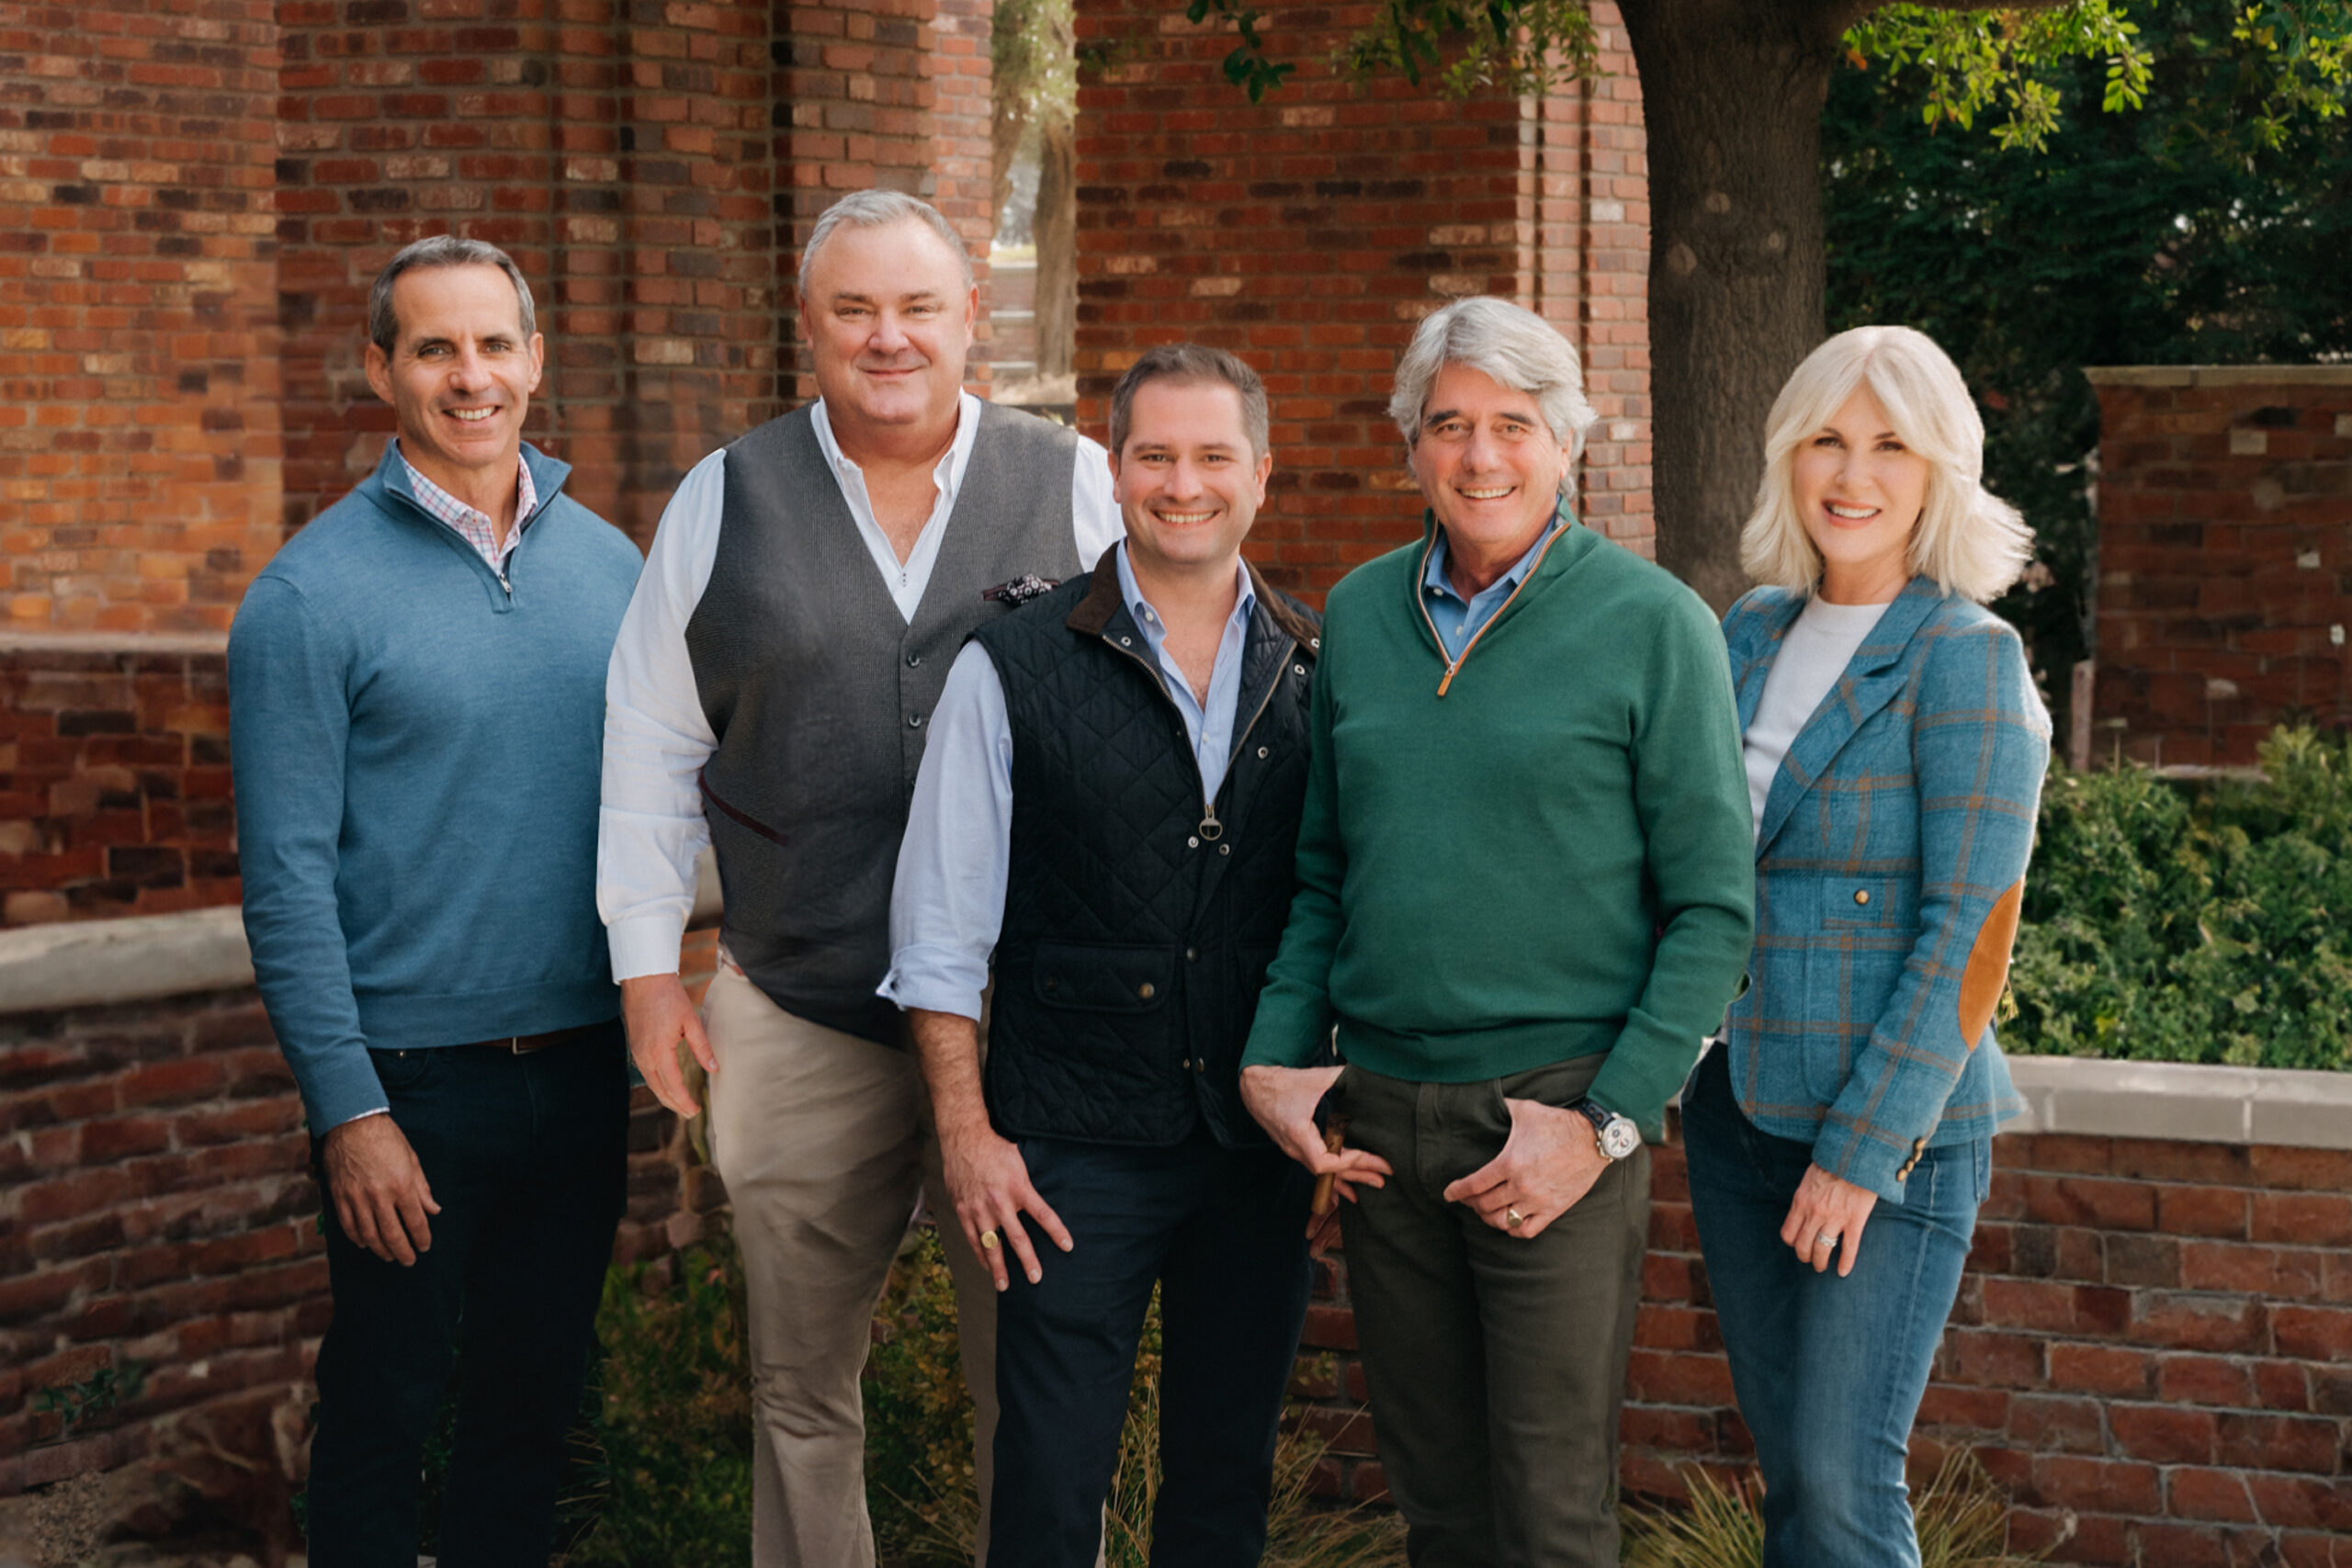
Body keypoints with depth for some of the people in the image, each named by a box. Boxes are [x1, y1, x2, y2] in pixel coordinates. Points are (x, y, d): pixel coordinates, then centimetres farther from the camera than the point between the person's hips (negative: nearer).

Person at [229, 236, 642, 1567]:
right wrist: (349, 1110, -15)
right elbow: (288, 874, -11)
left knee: (534, 1405, 15)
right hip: (412, 1078, -4)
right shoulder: (315, 592, -9)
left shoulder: (610, 566, 6)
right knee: (382, 1419, 7)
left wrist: (637, 1055, 8)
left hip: (579, 1067, 4)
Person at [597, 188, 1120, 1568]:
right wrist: (648, 963, 5)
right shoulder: (725, 500, 7)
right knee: (801, 1386, 10)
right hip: (800, 1021, 1)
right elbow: (649, 747, 10)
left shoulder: (1077, 487, 3)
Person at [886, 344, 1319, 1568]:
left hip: (1262, 1144, 3)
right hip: (1074, 1147, -3)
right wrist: (967, 1133, -6)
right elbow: (940, 930, -2)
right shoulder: (1011, 673, -3)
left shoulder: (1317, 670, 5)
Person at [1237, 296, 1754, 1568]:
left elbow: (1713, 905, -6)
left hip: (1555, 1117, -4)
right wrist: (1273, 1057, 4)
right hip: (1374, 1121, 4)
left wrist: (1607, 1122, -12)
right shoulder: (1358, 616, 9)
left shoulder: (1651, 625, -6)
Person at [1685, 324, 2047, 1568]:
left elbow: (1969, 932, -14)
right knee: (1786, 1465, 11)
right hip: (1737, 1103, 6)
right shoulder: (1753, 633, 9)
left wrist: (1863, 1145, -16)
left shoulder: (1965, 658, -10)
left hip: (1895, 1122, -6)